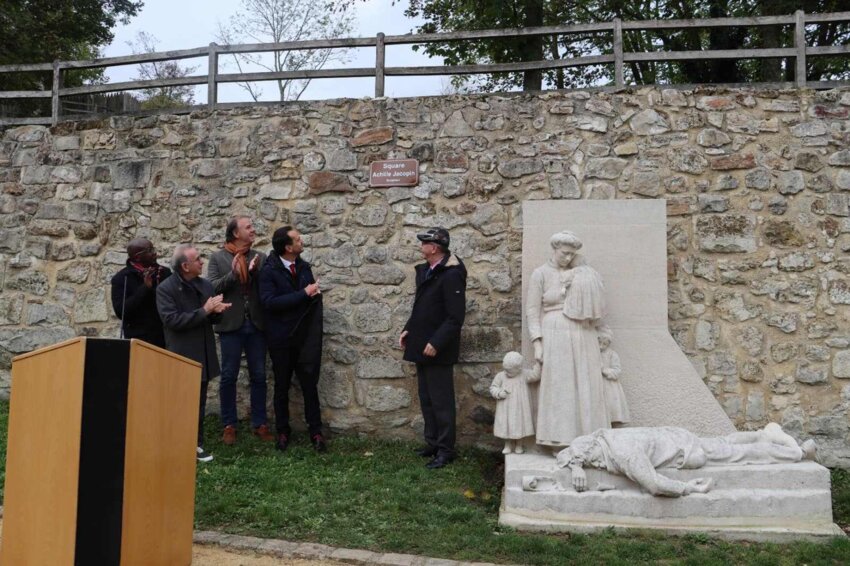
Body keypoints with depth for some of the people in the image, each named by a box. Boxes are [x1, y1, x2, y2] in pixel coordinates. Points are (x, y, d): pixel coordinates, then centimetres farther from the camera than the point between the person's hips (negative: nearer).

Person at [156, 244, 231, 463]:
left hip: (203, 355, 6)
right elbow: (172, 320, -20)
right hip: (181, 357, -6)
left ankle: (196, 445, 22)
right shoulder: (165, 288, -11)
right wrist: (204, 310, -23)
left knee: (199, 404, 13)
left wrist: (217, 310, -12)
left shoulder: (205, 285, 7)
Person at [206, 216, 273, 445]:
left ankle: (260, 424, 15)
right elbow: (211, 288, -7)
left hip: (256, 324, 3)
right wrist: (233, 273, -19)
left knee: (258, 376, 7)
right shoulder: (218, 258, 1)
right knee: (229, 377, 4)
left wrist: (255, 272, -15)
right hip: (231, 324, -2)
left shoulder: (260, 257, 8)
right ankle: (229, 425, 14)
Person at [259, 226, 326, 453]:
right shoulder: (269, 271, -10)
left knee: (310, 385, 2)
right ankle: (283, 431, 23)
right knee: (282, 386, 10)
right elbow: (269, 301, -22)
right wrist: (304, 293, -23)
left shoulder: (304, 267, 5)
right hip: (281, 339, -3)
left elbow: (314, 296, 16)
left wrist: (315, 293, -7)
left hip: (305, 337, 3)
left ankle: (315, 431, 11)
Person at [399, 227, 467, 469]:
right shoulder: (425, 270, 10)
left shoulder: (451, 275, -18)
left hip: (437, 350, -9)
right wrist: (408, 330, 10)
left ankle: (445, 450, 10)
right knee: (426, 399, 16)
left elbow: (456, 316, -21)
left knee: (441, 401, 0)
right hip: (422, 347, 9)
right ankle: (433, 444, 27)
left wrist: (436, 343, -22)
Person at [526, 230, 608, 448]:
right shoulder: (541, 274, 2)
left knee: (585, 387, 4)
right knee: (559, 388, -3)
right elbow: (533, 311, -1)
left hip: (582, 338, 4)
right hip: (554, 337, -4)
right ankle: (560, 441, 2)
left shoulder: (580, 273, 12)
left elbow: (593, 301, 7)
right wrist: (537, 343, -8)